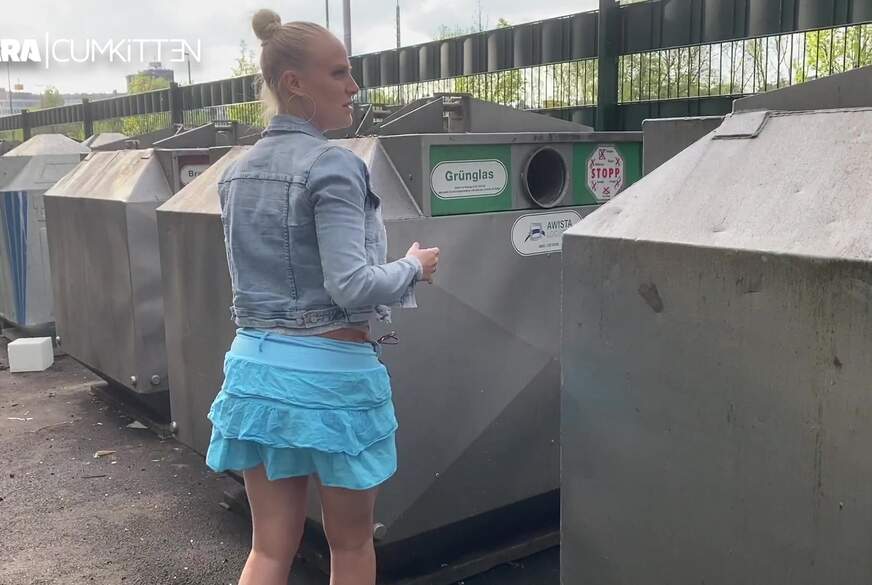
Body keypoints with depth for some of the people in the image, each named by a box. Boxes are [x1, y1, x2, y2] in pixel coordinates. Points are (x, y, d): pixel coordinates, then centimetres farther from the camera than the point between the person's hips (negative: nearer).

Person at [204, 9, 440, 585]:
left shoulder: (237, 173, 9)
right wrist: (415, 267, -4)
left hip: (256, 365, 7)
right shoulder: (333, 166, -15)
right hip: (330, 371, -6)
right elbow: (350, 285, -22)